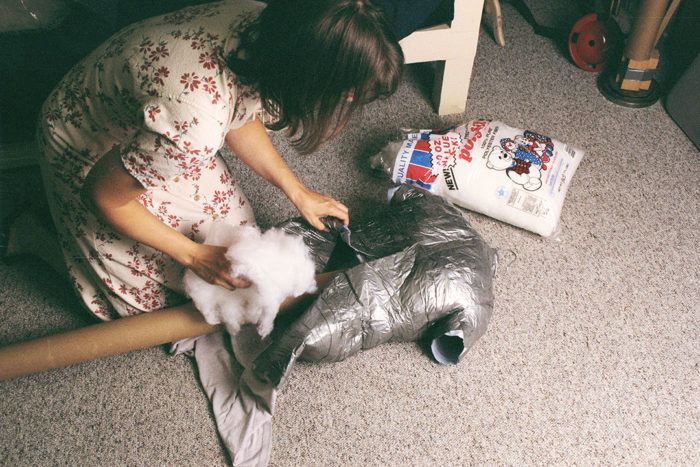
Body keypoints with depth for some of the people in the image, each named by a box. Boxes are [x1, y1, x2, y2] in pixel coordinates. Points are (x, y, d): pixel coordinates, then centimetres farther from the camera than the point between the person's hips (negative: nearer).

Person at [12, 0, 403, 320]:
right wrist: (193, 255, -16)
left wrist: (296, 191, 1)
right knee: (151, 294, 7)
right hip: (93, 157, -6)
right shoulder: (194, 125, -45)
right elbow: (104, 195, -26)